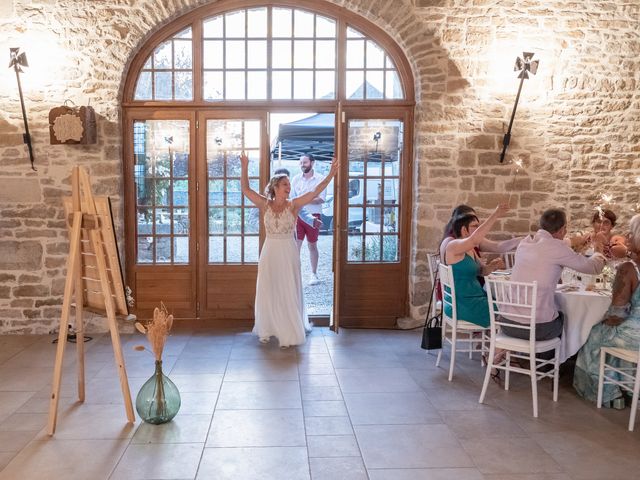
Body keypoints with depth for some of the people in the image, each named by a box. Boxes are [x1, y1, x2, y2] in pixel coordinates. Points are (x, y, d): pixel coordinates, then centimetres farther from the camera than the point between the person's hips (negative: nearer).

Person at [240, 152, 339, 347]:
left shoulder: (293, 205, -3)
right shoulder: (265, 204, 1)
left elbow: (315, 192, -10)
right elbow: (245, 189, 0)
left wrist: (331, 174, -16)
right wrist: (245, 168, -8)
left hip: (288, 253, -1)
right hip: (269, 252, 2)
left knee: (288, 293, 2)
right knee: (268, 292, 10)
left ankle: (288, 334, 12)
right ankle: (267, 330, 25)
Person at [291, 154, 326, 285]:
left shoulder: (320, 179, -4)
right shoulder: (295, 179, 5)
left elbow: (321, 199, -11)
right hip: (297, 216, 2)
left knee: (312, 246, 9)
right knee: (295, 245, -3)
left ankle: (314, 274, 20)